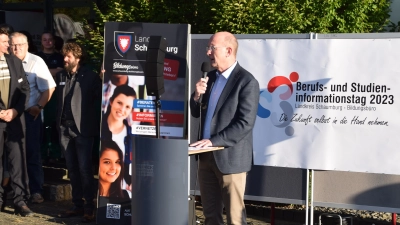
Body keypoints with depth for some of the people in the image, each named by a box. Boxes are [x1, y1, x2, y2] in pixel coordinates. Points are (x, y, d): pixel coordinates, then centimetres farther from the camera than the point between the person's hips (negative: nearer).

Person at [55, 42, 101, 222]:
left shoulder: (90, 77, -5)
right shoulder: (60, 76, 11)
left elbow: (100, 100, -4)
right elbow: (59, 100, 17)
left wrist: (96, 125, -9)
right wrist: (59, 122, 10)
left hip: (83, 129, -5)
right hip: (65, 128, 6)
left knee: (84, 169, -5)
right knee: (72, 169, 10)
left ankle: (89, 208, -1)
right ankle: (77, 205, 17)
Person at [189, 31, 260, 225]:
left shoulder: (246, 82, -12)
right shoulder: (211, 77, 11)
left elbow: (245, 124, -18)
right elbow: (197, 113, 16)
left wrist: (214, 141, -20)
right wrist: (197, 95, -5)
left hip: (230, 157, -7)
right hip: (207, 156, 7)